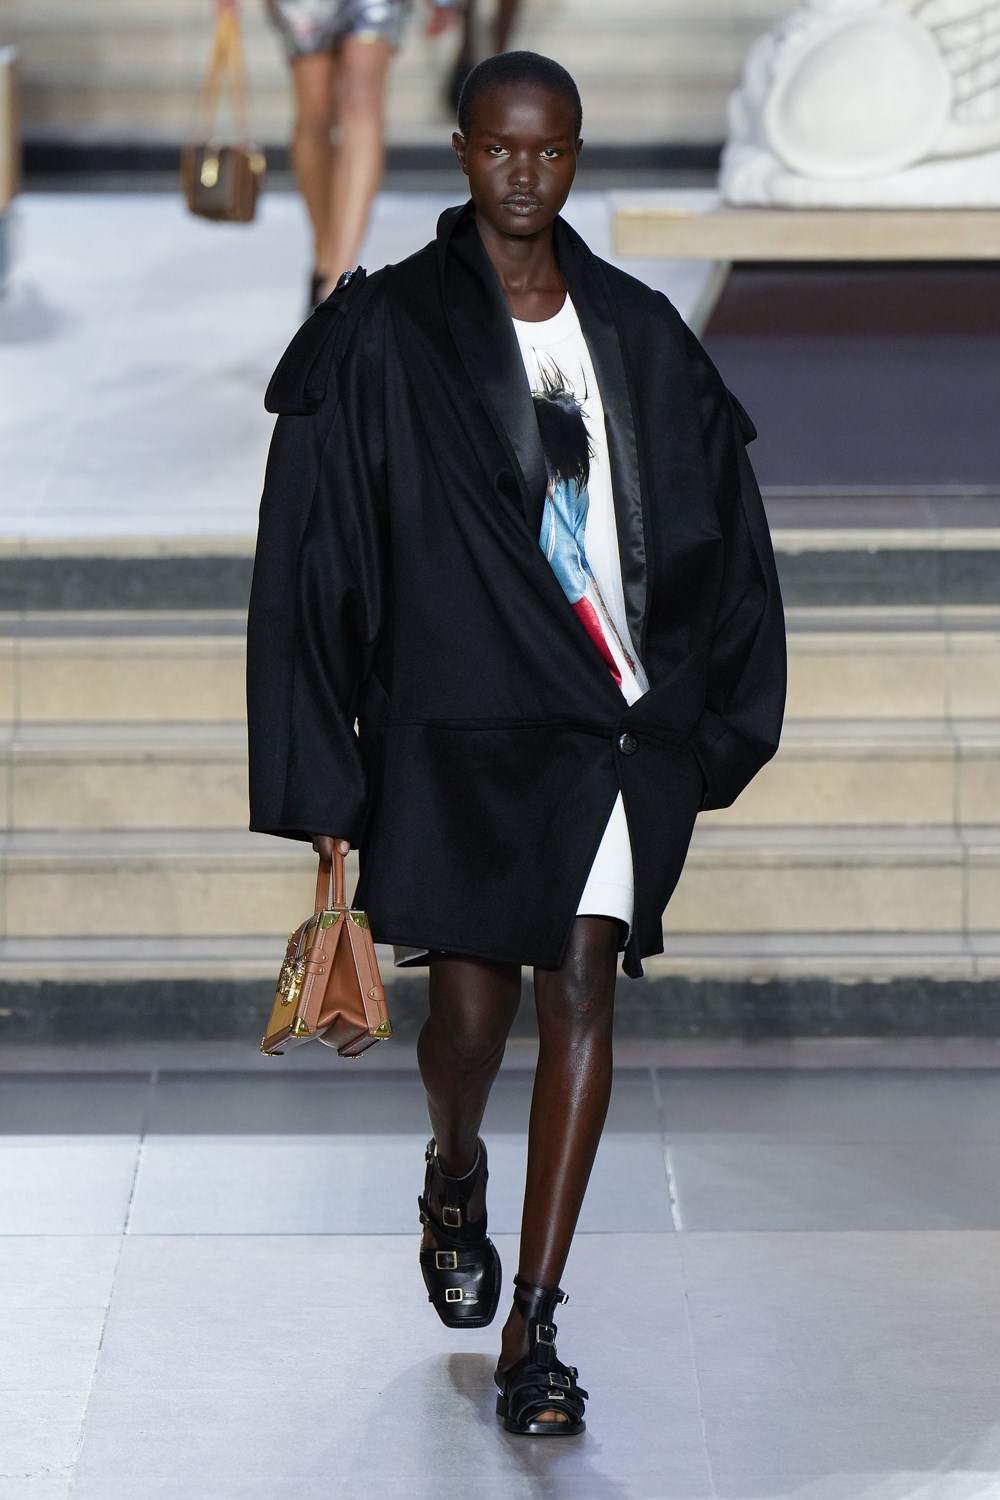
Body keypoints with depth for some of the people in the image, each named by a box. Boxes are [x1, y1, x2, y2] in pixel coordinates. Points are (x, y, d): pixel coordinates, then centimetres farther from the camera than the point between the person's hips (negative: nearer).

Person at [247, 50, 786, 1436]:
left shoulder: (638, 334, 8)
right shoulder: (384, 336, -3)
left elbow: (716, 528, 15)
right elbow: (314, 554, -4)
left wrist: (714, 729, 11)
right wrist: (324, 776, -7)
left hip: (618, 719, 3)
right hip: (458, 719, -2)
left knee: (582, 997, -3)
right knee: (472, 1010, 1)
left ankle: (533, 1330, 1)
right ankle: (456, 1176, 38)